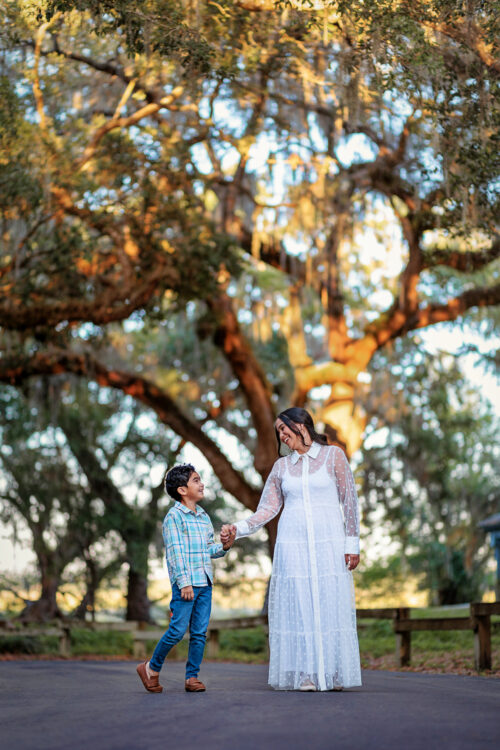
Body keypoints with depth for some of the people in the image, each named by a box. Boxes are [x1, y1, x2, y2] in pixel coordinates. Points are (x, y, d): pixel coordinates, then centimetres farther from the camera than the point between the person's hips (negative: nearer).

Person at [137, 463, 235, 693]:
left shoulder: (204, 517, 16)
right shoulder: (174, 517, -6)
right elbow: (176, 552, -11)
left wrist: (223, 547, -1)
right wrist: (185, 582, -16)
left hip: (205, 583, 7)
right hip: (185, 583, -7)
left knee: (200, 632, 5)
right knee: (178, 630, -7)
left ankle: (192, 677, 12)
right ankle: (151, 668, 11)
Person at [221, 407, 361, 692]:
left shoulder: (333, 455, 4)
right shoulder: (282, 466, 13)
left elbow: (350, 500, 1)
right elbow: (268, 508, 10)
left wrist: (352, 544, -4)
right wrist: (239, 529, -4)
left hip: (329, 543, -2)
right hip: (293, 544, 3)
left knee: (331, 605, -5)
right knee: (297, 606, -4)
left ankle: (334, 674, 2)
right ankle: (304, 674, -1)